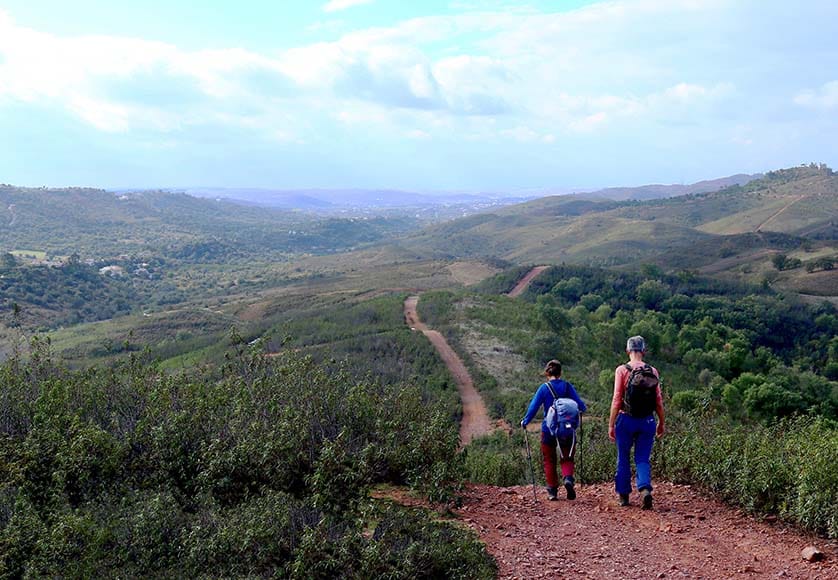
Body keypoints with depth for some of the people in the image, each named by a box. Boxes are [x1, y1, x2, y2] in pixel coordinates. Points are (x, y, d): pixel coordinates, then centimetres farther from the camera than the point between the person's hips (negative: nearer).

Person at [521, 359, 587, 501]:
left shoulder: (544, 388, -7)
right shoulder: (567, 386, -2)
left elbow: (534, 407, -8)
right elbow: (579, 404, -2)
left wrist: (525, 421, 7)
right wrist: (583, 409, 22)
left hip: (548, 430, -1)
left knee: (549, 461, 11)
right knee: (567, 458, 12)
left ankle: (552, 490, 9)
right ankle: (568, 478, -17)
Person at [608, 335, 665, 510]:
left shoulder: (622, 370, -8)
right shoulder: (653, 371, 0)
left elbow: (617, 400, -9)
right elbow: (659, 401, 3)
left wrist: (611, 424, -4)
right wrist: (661, 423, 15)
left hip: (626, 420, -2)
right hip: (647, 421, 2)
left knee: (623, 459, 12)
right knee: (643, 459, 9)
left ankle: (623, 495, 19)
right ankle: (645, 489, -14)